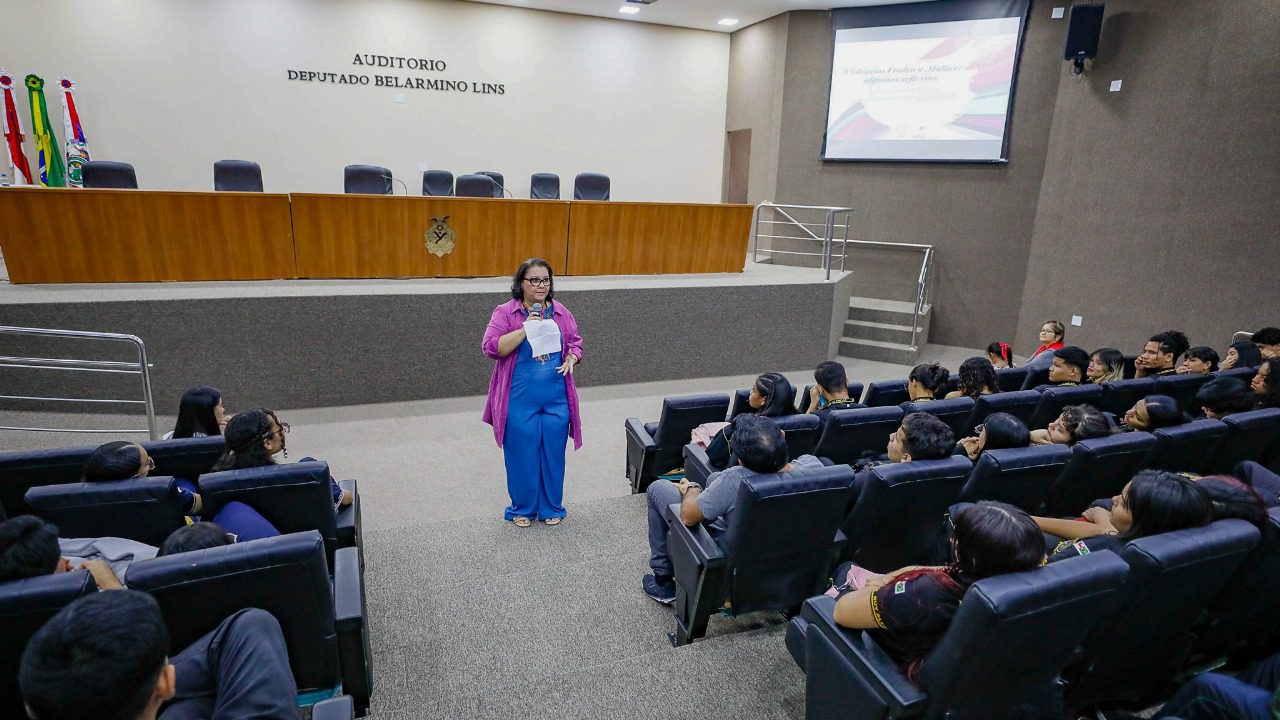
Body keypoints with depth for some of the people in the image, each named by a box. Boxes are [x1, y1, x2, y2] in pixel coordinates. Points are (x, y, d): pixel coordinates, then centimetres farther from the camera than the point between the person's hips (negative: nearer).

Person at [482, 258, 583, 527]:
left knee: (553, 454, 11)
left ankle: (551, 507, 28)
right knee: (522, 454, 7)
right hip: (520, 401, -3)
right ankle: (522, 508, 27)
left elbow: (576, 343, 15)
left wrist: (571, 359, -7)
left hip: (556, 399, 3)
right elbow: (490, 347, -14)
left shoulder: (561, 313, 7)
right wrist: (525, 328, -21)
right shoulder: (505, 312, -5)